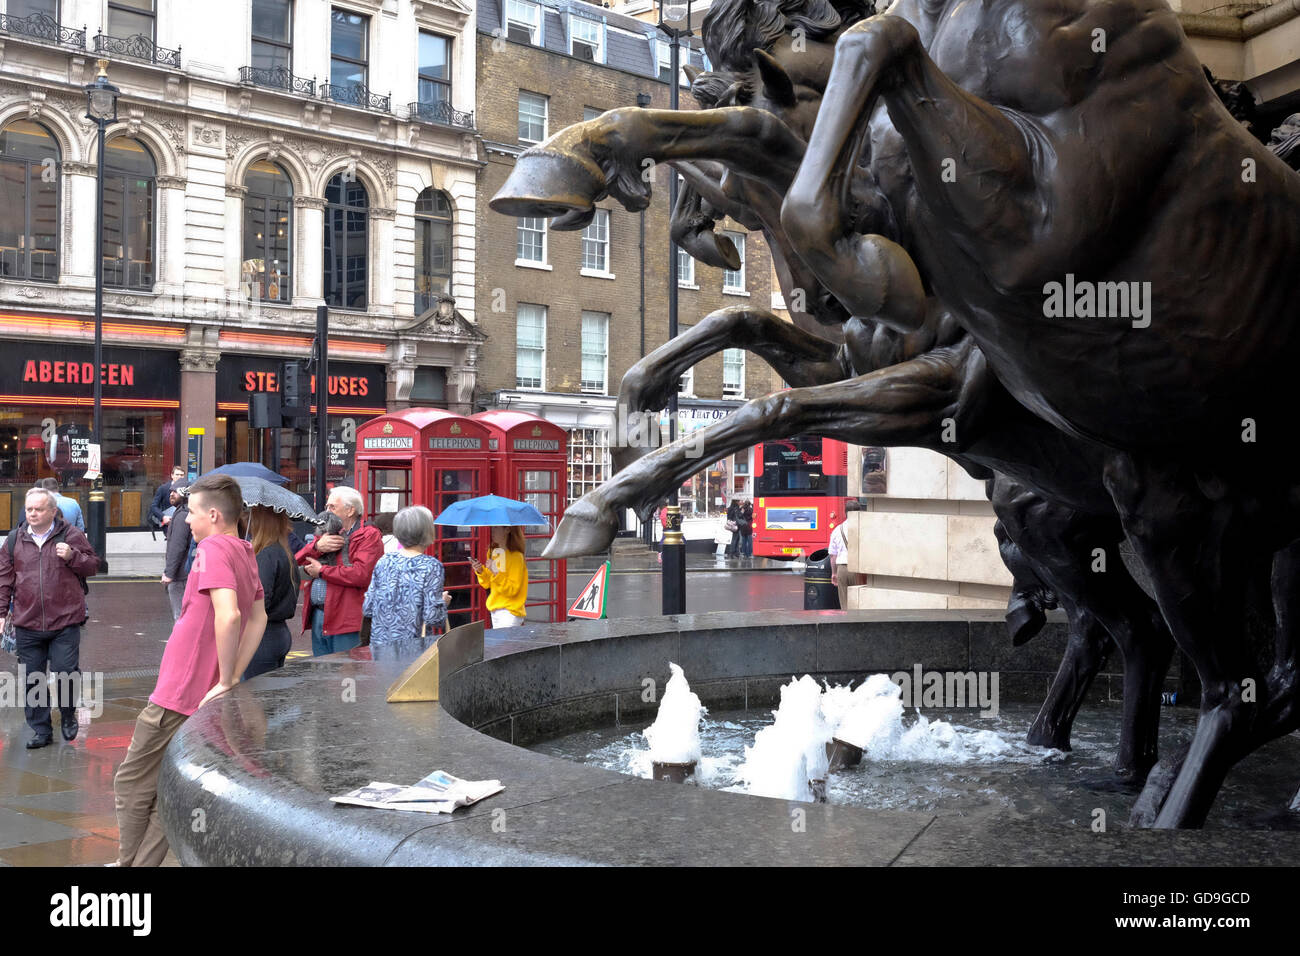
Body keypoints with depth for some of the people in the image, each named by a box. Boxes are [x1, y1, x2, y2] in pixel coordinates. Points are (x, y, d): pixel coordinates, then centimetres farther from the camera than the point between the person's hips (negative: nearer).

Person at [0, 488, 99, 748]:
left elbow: (93, 565, 4)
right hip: (27, 625, 3)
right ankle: (41, 730, 19)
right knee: (32, 680, 7)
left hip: (65, 623, -3)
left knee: (66, 674, -4)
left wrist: (72, 556, -15)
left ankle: (69, 717, 23)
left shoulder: (71, 536, -1)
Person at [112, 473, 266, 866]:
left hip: (178, 697, -8)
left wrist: (225, 681, -21)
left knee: (131, 785, 8)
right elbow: (258, 619, 17)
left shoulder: (213, 549, -18)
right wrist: (233, 676, 13)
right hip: (202, 698, 8)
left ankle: (128, 863, 19)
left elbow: (228, 616, -31)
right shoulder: (246, 553, 9)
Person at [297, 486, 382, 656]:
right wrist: (317, 546, -8)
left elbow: (361, 575, -21)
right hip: (317, 617, 8)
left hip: (347, 622, -8)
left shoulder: (369, 536, -5)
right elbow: (297, 562, 13)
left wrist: (321, 571, -9)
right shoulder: (325, 534, 21)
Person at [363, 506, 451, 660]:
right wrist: (443, 601, 5)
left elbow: (367, 609, 7)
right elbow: (432, 617, -14)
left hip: (380, 646, 5)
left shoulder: (384, 562, 5)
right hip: (414, 647, -5)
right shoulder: (431, 566, -8)